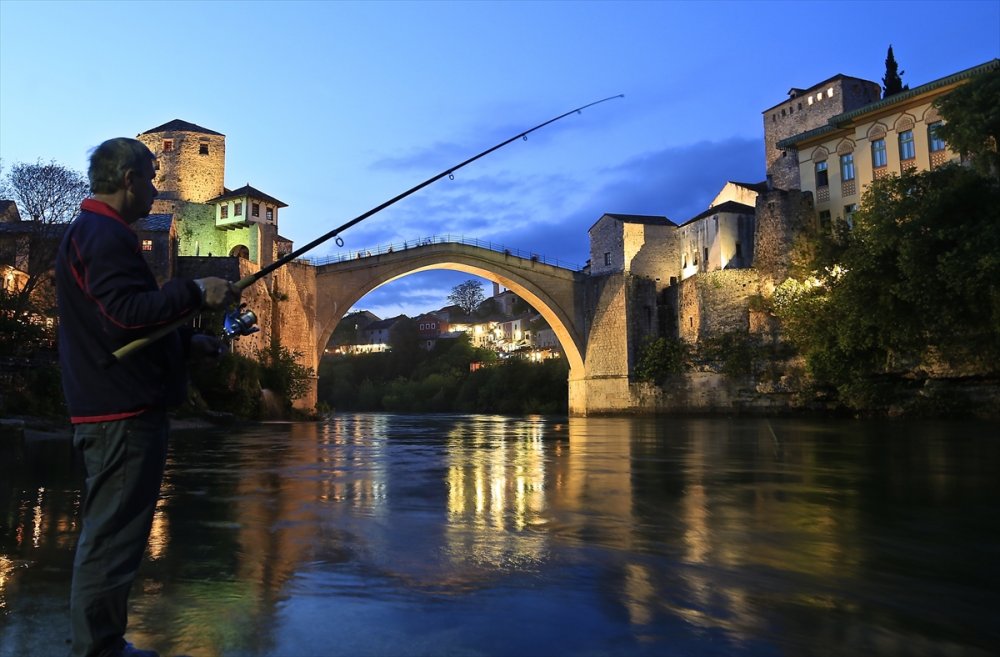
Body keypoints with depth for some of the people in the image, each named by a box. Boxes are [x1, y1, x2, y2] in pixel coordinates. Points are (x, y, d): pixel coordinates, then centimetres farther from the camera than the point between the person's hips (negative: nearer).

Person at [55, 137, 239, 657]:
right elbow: (127, 312, -25)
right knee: (112, 537, -5)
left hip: (116, 411, 11)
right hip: (124, 413, -11)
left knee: (110, 532, 17)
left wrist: (188, 341, 19)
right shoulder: (105, 234, -12)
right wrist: (195, 292, -16)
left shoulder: (92, 233, 23)